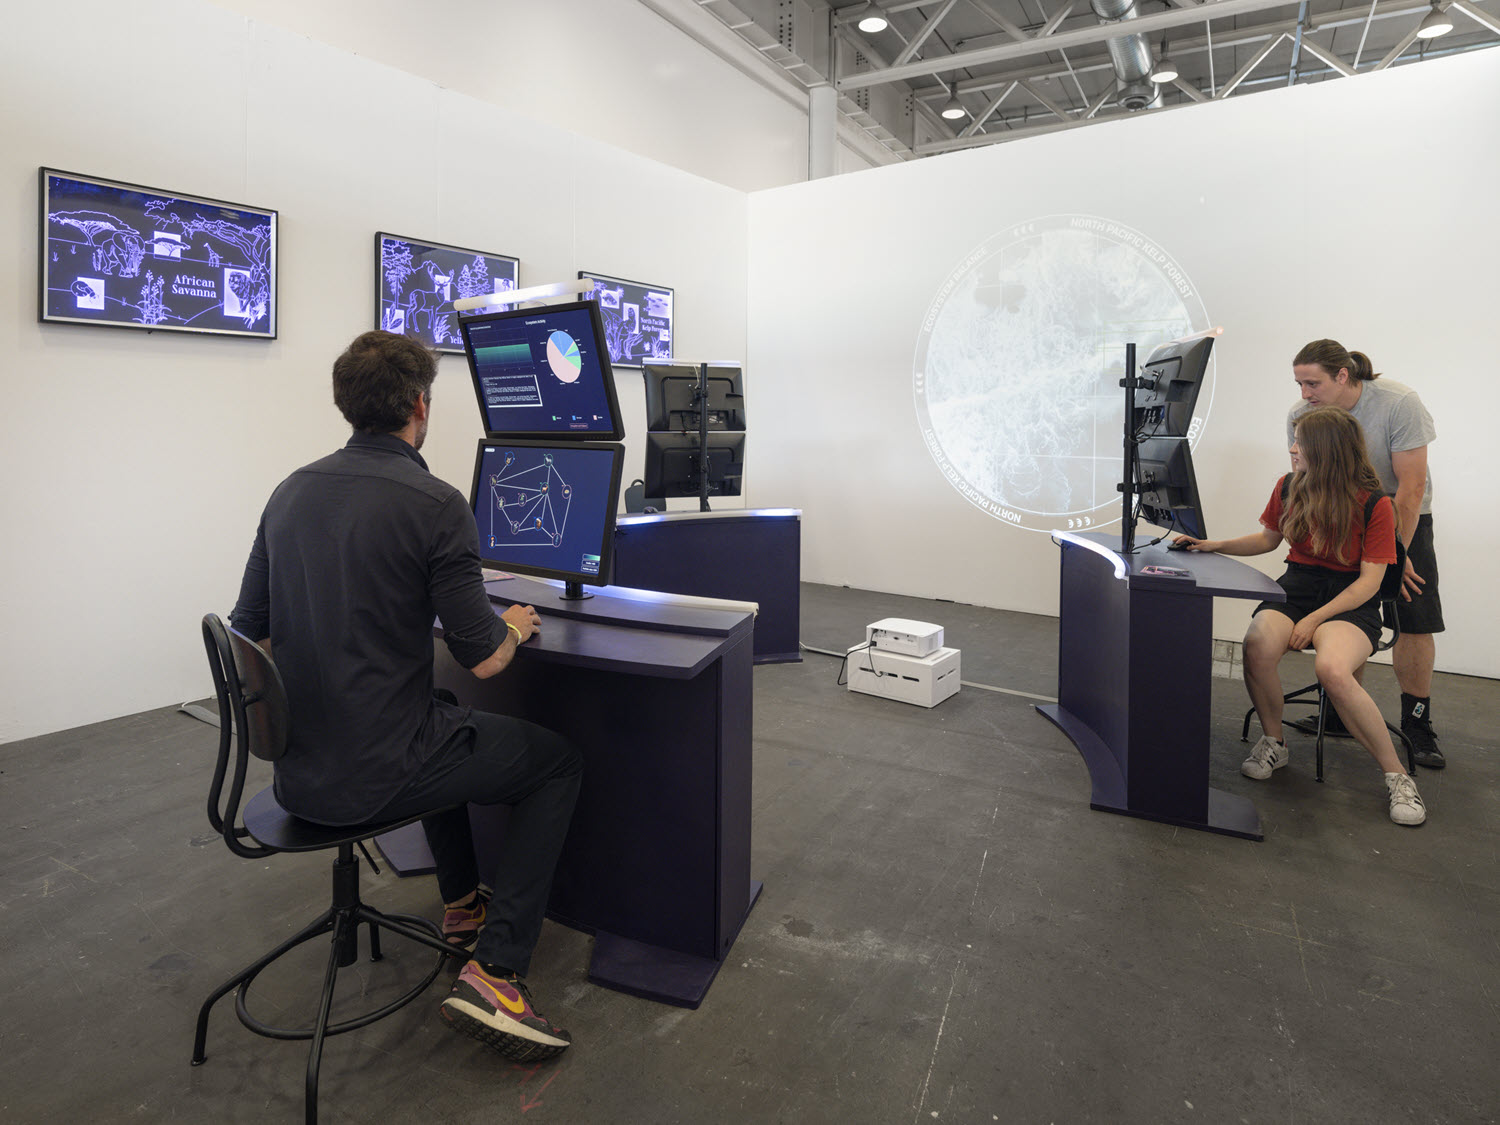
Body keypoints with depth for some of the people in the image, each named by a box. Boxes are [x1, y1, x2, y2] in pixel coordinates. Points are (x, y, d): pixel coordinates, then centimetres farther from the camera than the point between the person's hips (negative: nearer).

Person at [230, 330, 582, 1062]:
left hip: (295, 771, 8)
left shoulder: (290, 492, 5)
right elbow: (482, 659, -16)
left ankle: (463, 905, 43)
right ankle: (494, 973, 3)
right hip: (374, 774, -8)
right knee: (558, 764, 10)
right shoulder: (434, 504, -16)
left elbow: (249, 633, 12)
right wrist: (516, 627, 7)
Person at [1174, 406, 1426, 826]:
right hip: (1296, 586, 4)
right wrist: (1214, 545, 7)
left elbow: (1369, 581, -9)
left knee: (1332, 669, -36)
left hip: (1350, 600, -4)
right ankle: (1273, 743, -4)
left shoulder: (1374, 504, -8)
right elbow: (1269, 538, 22)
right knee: (1257, 645, -31)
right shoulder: (1289, 487, 6)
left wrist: (1315, 619, -18)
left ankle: (1397, 776, -14)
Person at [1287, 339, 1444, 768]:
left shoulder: (1400, 404, -22)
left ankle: (1416, 721, 6)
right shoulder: (1301, 416, -13)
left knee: (1416, 621, -6)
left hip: (1404, 517, -2)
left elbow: (1411, 488, -21)